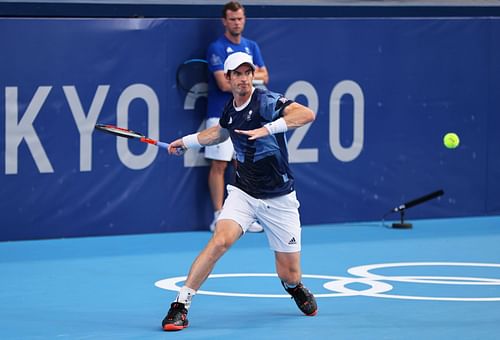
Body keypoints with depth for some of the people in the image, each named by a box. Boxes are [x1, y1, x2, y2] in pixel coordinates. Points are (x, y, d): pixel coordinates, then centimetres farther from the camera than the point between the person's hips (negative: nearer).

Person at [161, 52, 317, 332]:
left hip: (279, 199, -3)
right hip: (243, 192, 3)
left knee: (290, 274, 2)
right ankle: (181, 306, -20)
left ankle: (295, 287, 42)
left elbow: (307, 114, -32)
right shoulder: (230, 110, 4)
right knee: (220, 240, -25)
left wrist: (268, 128, -40)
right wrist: (187, 141, 32)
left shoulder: (267, 101, -14)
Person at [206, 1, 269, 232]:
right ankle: (219, 217, -2)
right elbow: (224, 84, -17)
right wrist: (251, 77, -5)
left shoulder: (251, 47, 12)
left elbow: (264, 77, 5)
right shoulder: (217, 48, -8)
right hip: (221, 115, -6)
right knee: (219, 165, -4)